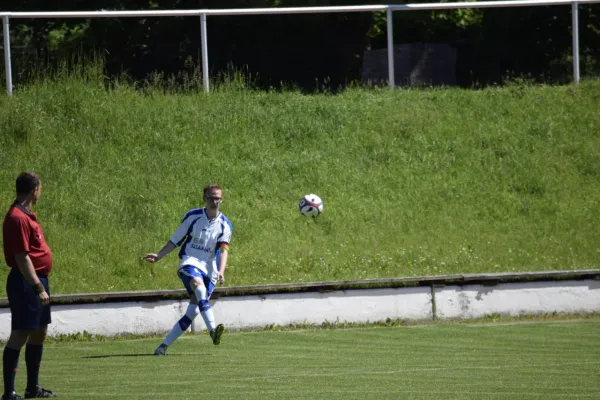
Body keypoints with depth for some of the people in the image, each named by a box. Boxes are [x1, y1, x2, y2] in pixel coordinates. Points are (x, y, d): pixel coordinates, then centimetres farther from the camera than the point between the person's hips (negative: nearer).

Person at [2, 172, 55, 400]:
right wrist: (38, 287, -23)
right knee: (20, 334, -10)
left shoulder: (26, 216, 14)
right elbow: (22, 257, -22)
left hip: (37, 280, 11)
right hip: (26, 283, -11)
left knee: (39, 333, 16)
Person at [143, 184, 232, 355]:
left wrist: (221, 272, -25)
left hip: (209, 269, 3)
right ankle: (212, 330, -53)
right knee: (199, 285, -36)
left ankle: (163, 346, 3)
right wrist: (158, 256, 1)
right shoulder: (192, 216, 3)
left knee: (193, 312, -6)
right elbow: (175, 240, 11)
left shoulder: (225, 225, 4)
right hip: (189, 262, -3)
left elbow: (223, 250, -8)